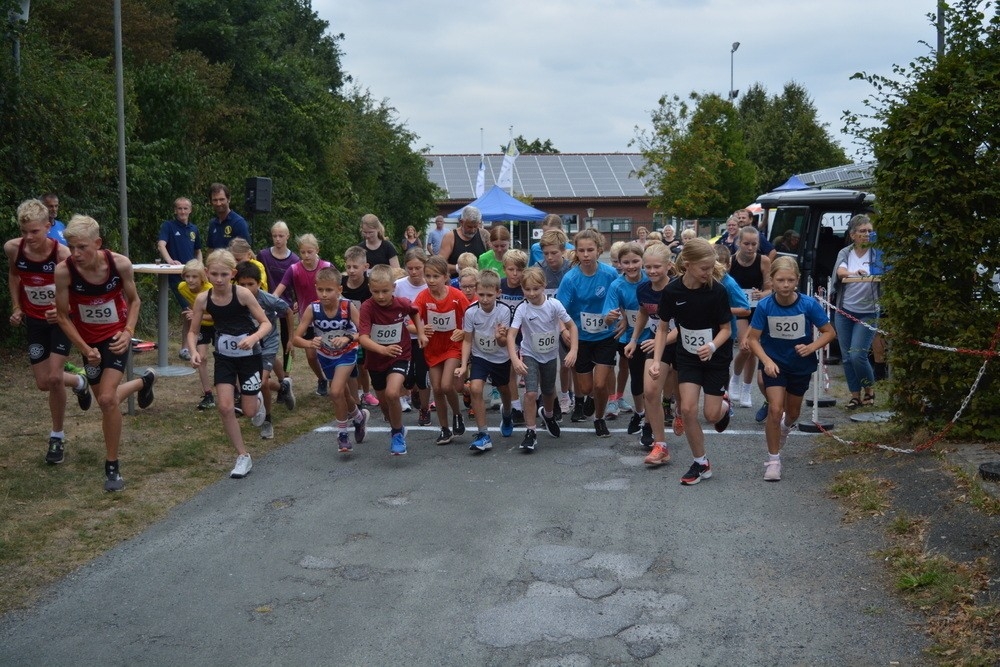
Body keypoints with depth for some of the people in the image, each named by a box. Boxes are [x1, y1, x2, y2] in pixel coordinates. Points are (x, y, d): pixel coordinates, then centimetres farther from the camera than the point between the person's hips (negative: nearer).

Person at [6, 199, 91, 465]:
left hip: (61, 319, -4)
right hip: (34, 320, 4)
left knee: (54, 377, -14)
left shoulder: (62, 253, -26)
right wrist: (16, 307, 4)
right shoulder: (13, 248, -15)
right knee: (43, 383, 5)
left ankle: (57, 437, 7)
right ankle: (79, 383, 39)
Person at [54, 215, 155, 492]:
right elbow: (63, 316, -9)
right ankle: (144, 381, 48)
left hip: (116, 336, -2)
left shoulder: (120, 263, -23)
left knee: (107, 399, -17)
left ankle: (112, 466, 0)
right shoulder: (64, 271, -23)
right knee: (106, 400, 14)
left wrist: (128, 331, -17)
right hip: (88, 340, 2)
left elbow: (133, 299, -3)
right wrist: (85, 349, -15)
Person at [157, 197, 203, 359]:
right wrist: (170, 260, -38)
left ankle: (187, 345, 23)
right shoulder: (168, 226, -3)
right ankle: (185, 347, -4)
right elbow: (161, 245, -19)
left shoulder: (194, 229, 14)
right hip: (176, 275, -6)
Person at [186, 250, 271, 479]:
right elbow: (192, 331, -3)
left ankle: (258, 401, 42)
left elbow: (266, 323, -16)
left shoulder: (242, 293, -19)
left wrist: (254, 337, -36)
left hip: (249, 355, -2)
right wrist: (194, 351, -23)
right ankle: (243, 456, 8)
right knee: (225, 407, -8)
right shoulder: (203, 299, -11)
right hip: (224, 357, 3)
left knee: (249, 411, 3)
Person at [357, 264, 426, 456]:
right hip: (376, 360, 2)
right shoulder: (367, 307, -21)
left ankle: (397, 433, -1)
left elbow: (415, 312, 11)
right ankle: (397, 428, 48)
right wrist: (383, 349, -47)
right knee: (384, 402, 17)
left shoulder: (403, 304, -15)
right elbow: (363, 337, -32)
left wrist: (421, 333, 1)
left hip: (400, 357, -1)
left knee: (392, 394, -26)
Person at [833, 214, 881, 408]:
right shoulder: (845, 253, 1)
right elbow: (840, 272, -18)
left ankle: (870, 389, 14)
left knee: (857, 355, -10)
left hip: (867, 313, -3)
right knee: (847, 357, 6)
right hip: (844, 312, 3)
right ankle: (855, 395, 20)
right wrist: (853, 273, -40)